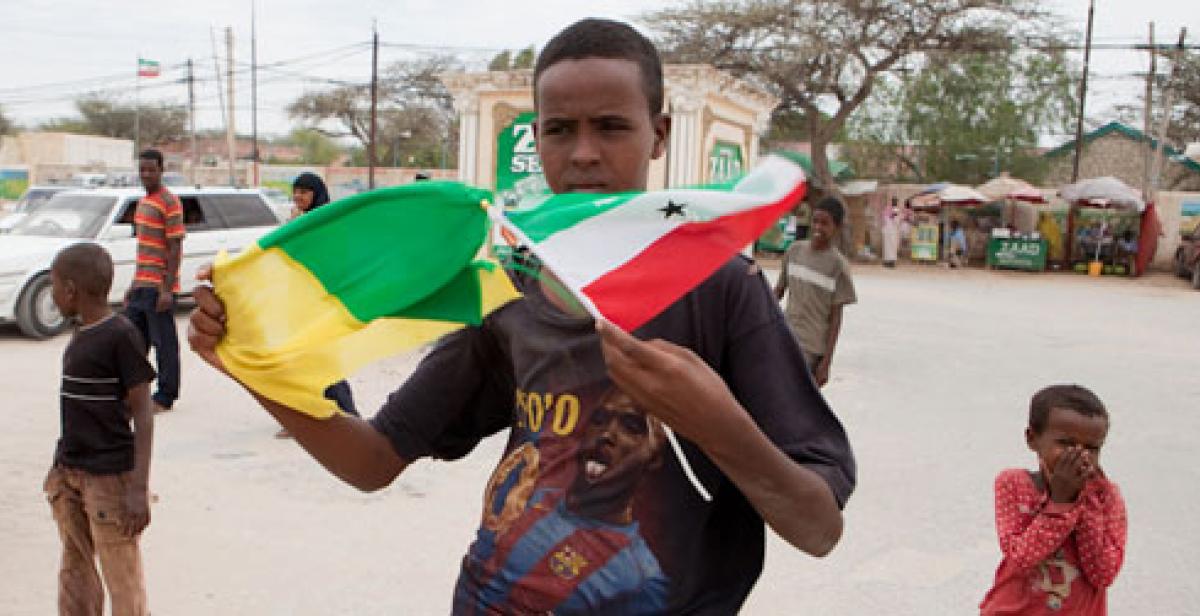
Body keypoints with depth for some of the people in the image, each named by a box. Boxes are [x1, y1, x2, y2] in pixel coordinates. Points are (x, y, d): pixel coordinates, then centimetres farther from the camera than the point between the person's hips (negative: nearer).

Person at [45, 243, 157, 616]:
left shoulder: (121, 335, -15)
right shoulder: (82, 335, 9)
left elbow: (142, 414, -16)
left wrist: (139, 488, -20)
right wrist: (61, 468, 23)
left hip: (110, 478, -8)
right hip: (69, 475, 8)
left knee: (123, 584, -2)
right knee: (74, 572, 17)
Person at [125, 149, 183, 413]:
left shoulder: (169, 203, -11)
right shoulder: (143, 202, 16)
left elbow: (175, 248, -15)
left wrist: (167, 290, -20)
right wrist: (134, 285, 20)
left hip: (159, 288, -9)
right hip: (140, 286, 9)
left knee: (164, 343, 0)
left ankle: (164, 398, 9)